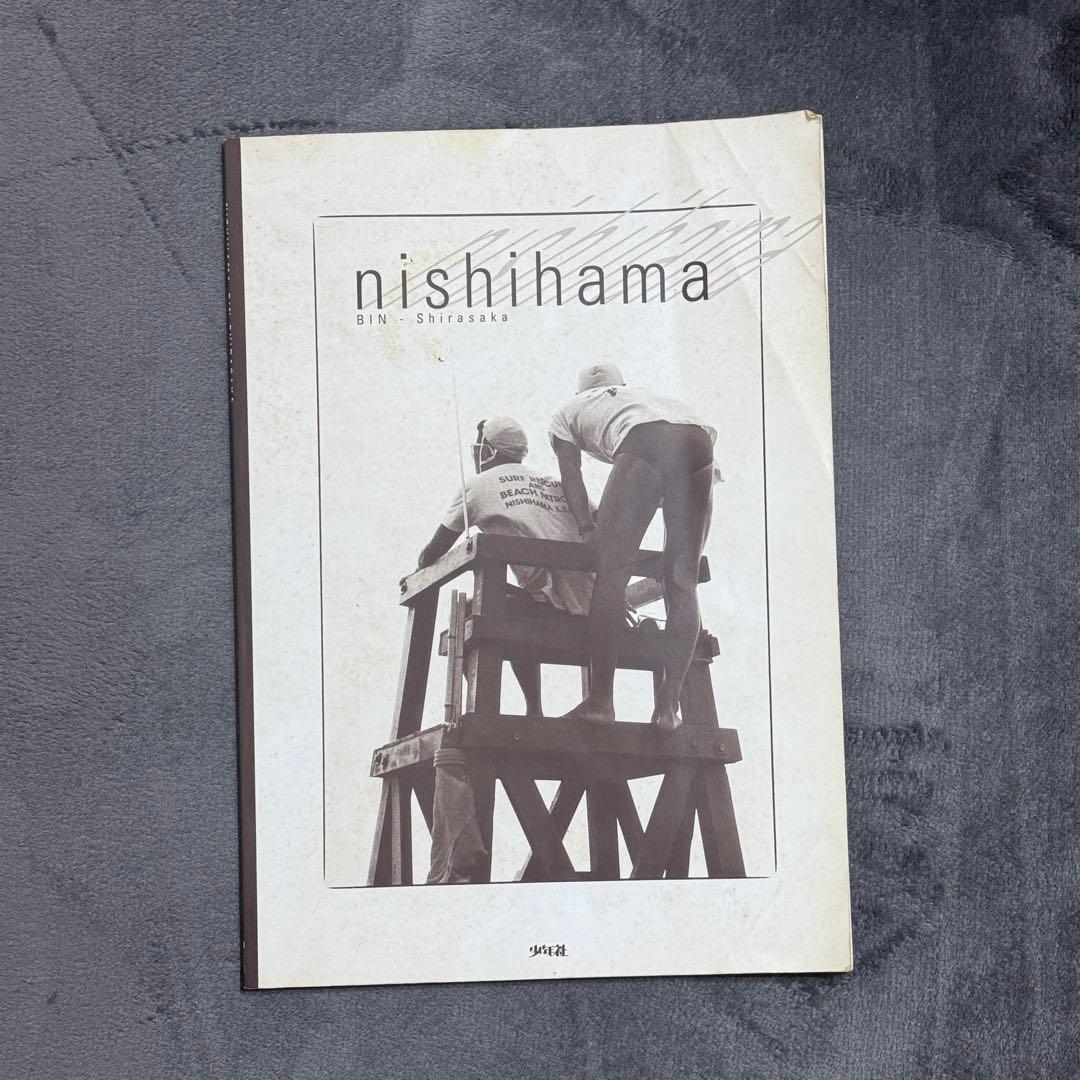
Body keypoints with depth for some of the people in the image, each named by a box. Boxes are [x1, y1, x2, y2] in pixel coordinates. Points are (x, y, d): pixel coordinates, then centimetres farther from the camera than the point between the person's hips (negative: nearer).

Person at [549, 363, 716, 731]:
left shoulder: (566, 413, 34)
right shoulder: (645, 395, 44)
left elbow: (571, 476, 19)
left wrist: (588, 531, 12)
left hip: (644, 442, -4)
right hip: (698, 441, 4)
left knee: (612, 570, -3)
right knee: (683, 580, 4)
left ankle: (600, 700, -10)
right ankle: (668, 707, 0)